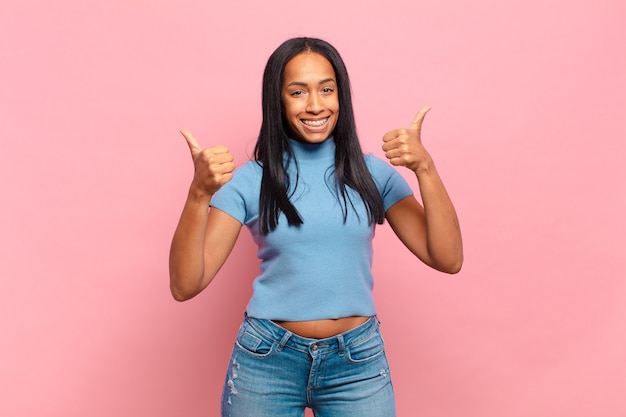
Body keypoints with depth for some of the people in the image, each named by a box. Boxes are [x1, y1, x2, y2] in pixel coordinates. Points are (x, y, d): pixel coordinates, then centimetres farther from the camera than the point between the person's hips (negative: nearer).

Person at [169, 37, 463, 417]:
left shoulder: (374, 173, -1)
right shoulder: (249, 182, -5)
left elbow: (448, 259, -8)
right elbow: (185, 286, -10)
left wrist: (425, 168, -18)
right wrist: (199, 195, -24)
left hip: (358, 364, 1)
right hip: (266, 361, 0)